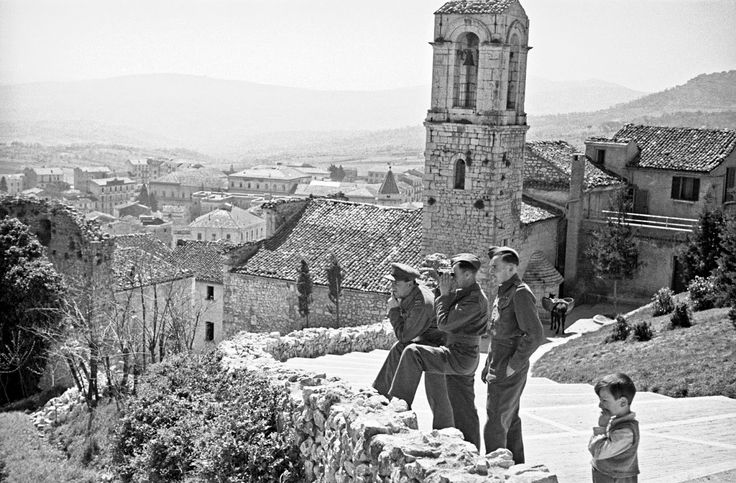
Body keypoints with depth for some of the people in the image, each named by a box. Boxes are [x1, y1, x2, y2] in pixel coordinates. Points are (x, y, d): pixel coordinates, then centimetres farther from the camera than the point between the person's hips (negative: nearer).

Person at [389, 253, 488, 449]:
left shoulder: (475, 300, -18)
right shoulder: (464, 294, 14)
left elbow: (444, 323, -20)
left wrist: (445, 295, -10)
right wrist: (446, 294, 8)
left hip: (460, 356, -10)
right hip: (461, 359, 10)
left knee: (412, 352, -21)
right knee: (463, 407, 13)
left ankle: (399, 403, -15)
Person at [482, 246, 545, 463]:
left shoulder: (520, 294, -17)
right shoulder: (504, 292, 14)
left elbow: (535, 335, -23)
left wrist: (513, 365, -19)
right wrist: (490, 366, 17)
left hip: (508, 372, -10)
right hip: (500, 368, 10)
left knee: (495, 424, -6)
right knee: (510, 420, 17)